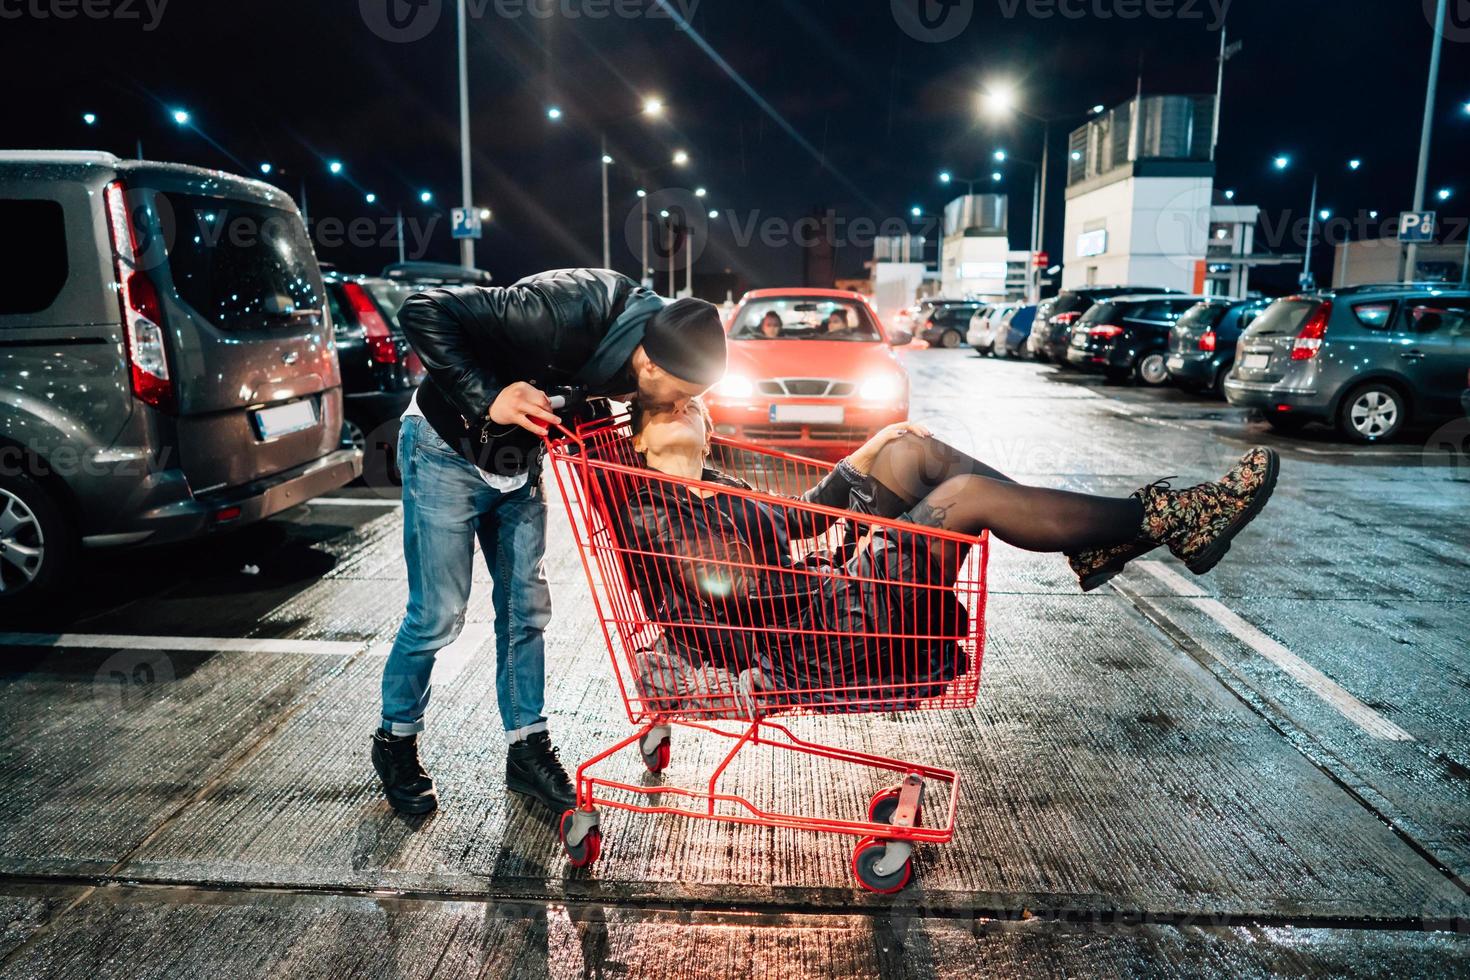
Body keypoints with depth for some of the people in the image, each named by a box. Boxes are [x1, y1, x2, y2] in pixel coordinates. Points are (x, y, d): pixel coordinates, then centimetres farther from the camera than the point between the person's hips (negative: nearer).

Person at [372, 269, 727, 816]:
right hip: (447, 451, -6)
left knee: (525, 609, 7)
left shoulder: (645, 338, -14)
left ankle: (527, 750, 21)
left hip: (518, 461, 6)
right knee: (438, 615, 0)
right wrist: (486, 397, -36)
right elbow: (425, 312, -31)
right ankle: (396, 740, 24)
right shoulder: (566, 314, -36)